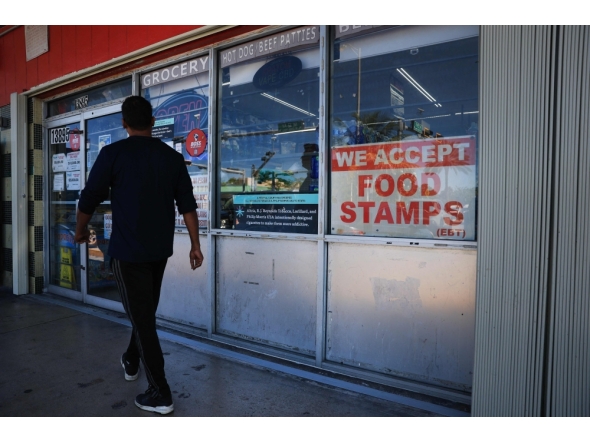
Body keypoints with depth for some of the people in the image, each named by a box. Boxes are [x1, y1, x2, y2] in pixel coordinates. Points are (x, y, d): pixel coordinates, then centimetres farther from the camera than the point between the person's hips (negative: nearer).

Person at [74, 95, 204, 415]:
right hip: (160, 250, 5)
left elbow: (89, 199, -4)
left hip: (128, 250, -5)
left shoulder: (113, 153, -8)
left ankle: (160, 394, 6)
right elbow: (187, 205, 1)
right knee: (145, 311, 22)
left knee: (142, 317, 1)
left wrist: (81, 231, 16)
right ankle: (131, 362, 45)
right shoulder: (172, 157, 3)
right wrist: (195, 245, 7)